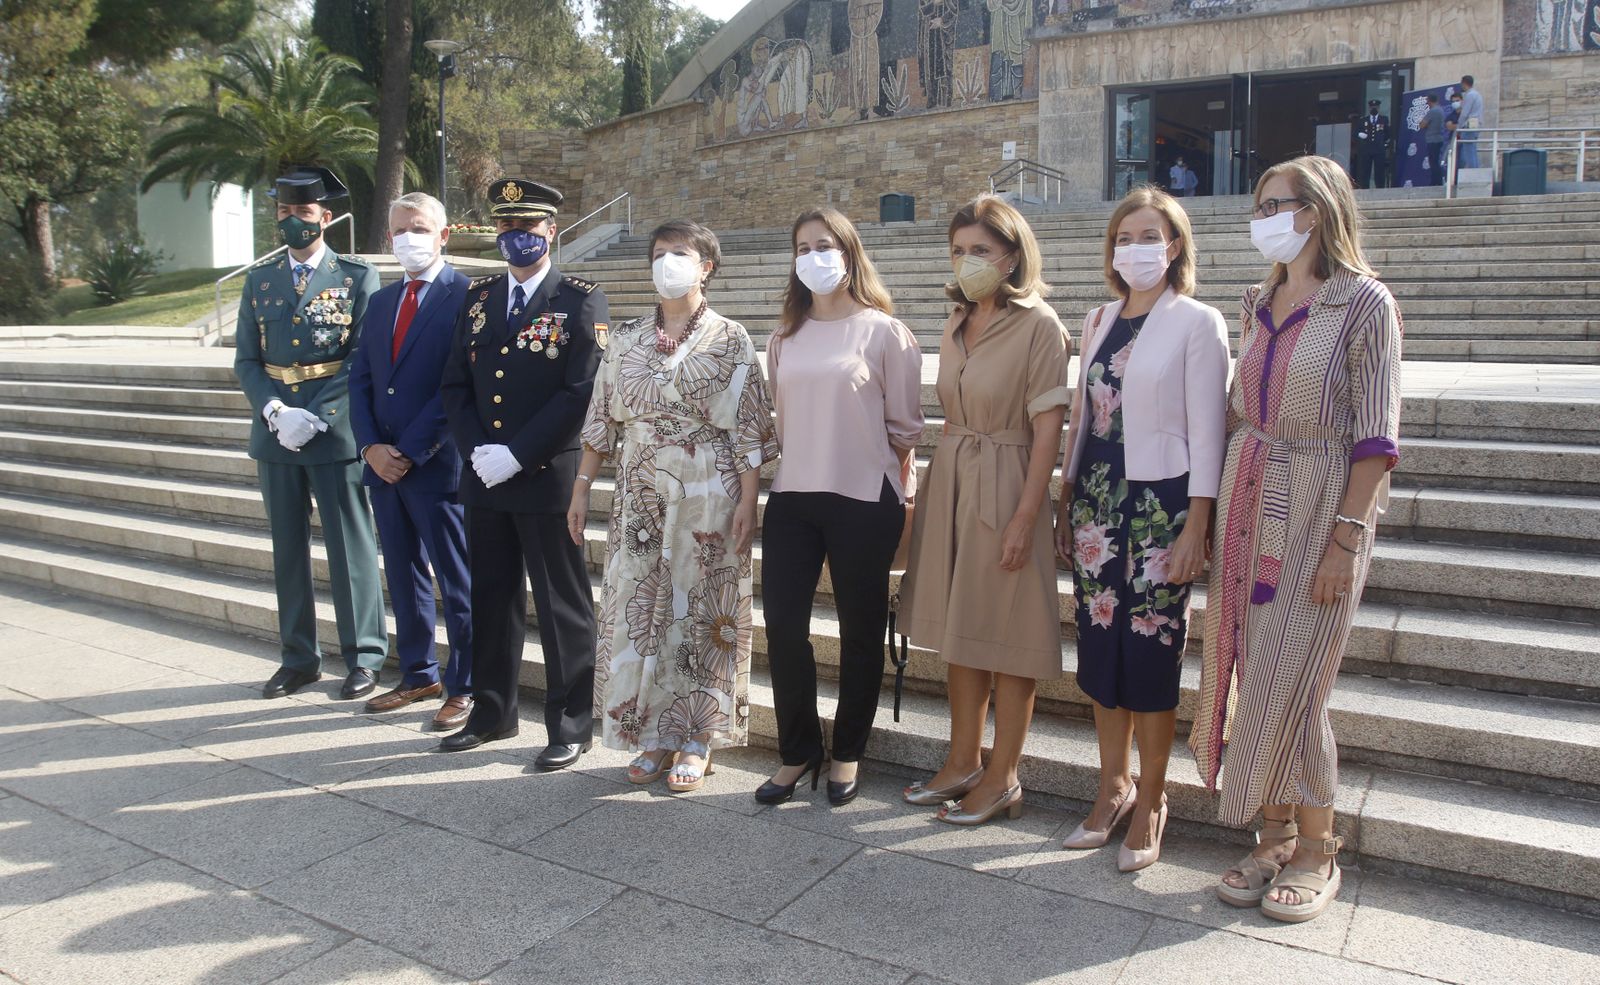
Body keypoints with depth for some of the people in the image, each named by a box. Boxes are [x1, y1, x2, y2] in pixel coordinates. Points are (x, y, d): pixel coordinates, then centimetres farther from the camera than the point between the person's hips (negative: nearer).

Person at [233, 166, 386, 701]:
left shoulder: (357, 276, 0)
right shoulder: (260, 279, 12)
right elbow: (246, 360, 9)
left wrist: (314, 416, -14)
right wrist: (274, 412, -9)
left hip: (336, 432, -4)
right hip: (274, 431, 4)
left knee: (350, 548, 1)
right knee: (287, 548, 10)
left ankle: (363, 657, 12)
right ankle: (298, 657, 22)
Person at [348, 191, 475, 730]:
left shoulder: (464, 296, -8)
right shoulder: (382, 301, 15)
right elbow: (360, 379, 12)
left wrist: (410, 451, -14)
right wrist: (371, 447, -2)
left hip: (437, 464, -7)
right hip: (384, 464, 7)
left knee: (457, 582, 1)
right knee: (404, 575, 15)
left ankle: (465, 687, 12)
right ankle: (419, 675, 29)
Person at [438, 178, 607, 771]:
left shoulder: (581, 301, -4)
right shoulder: (478, 298, 13)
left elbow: (583, 393, -13)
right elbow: (455, 384, 11)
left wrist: (516, 454, -16)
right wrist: (477, 450, -5)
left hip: (549, 478, -5)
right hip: (484, 479, 6)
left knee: (563, 607, 3)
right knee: (491, 598, 15)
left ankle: (570, 726, 15)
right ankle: (492, 712, 30)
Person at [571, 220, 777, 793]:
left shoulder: (730, 340, -2)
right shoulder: (627, 341, 9)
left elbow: (749, 429, -5)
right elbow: (602, 421, 10)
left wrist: (748, 501, -12)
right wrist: (581, 489, 7)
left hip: (707, 501, -3)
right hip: (640, 500, 4)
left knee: (702, 613, 4)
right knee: (637, 610, 6)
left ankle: (697, 739, 17)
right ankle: (654, 734, 21)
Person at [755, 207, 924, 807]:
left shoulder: (883, 331, -4)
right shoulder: (787, 337, 11)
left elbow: (904, 425, -1)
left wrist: (896, 490, 5)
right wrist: (799, 461, 15)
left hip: (863, 501, -4)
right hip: (792, 496, 4)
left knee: (860, 631, 7)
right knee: (783, 625, 0)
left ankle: (848, 753, 24)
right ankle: (798, 751, 19)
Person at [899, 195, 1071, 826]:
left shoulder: (1038, 326, -10)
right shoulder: (958, 324, 11)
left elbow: (1046, 430, -14)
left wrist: (1025, 516, -18)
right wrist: (942, 484, 12)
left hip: (1004, 484, -7)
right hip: (949, 480, 7)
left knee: (1006, 636, 2)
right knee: (959, 627, 14)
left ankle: (1002, 780, 16)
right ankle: (963, 762, 28)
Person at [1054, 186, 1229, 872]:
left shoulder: (1197, 322, -4)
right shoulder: (1098, 322, 12)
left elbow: (1206, 432, -8)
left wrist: (1196, 528, -13)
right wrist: (1065, 507, 12)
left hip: (1161, 500, -5)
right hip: (1096, 500, 5)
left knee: (1152, 649, 1)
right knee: (1101, 642, 9)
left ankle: (1150, 801, 16)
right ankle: (1113, 785, 25)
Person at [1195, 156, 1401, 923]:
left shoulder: (1364, 304, -8)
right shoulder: (1260, 304, 11)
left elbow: (1376, 434, -12)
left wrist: (1346, 536, -17)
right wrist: (1217, 506, 9)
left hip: (1319, 503, -6)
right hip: (1246, 494, 6)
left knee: (1290, 685, -4)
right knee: (1253, 673, 7)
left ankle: (1316, 853, 15)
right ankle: (1276, 836, 21)